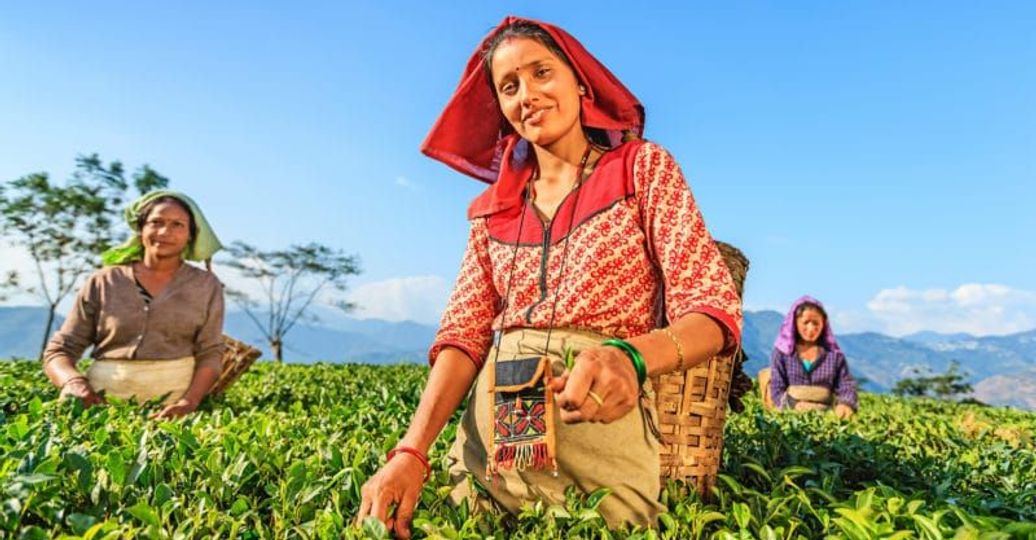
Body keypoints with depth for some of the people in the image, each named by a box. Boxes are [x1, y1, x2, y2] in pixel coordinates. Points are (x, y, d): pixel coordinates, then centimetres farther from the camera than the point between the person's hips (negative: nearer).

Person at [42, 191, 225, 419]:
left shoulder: (206, 285, 8)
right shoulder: (103, 283, 9)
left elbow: (210, 353, 2)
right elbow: (59, 350, 9)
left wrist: (189, 402, -16)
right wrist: (73, 382, -13)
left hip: (173, 406, -2)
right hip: (104, 401, 2)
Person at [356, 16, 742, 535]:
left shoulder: (643, 167, 1)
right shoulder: (492, 208, 10)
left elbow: (715, 308, -9)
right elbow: (466, 333, 2)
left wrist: (632, 356, -31)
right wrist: (411, 452, -14)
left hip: (602, 432, -3)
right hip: (489, 438, 4)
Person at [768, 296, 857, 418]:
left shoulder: (834, 353, 14)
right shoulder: (782, 352, 10)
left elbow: (846, 385, 9)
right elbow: (777, 389, 6)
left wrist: (846, 404, -15)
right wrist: (794, 406, -14)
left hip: (825, 412, 1)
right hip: (791, 414, -1)